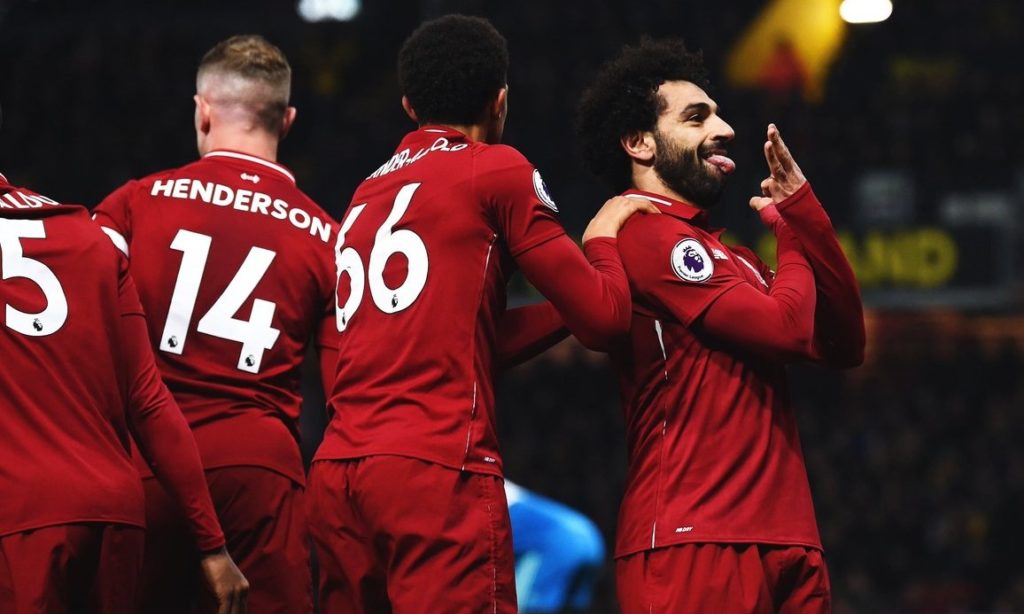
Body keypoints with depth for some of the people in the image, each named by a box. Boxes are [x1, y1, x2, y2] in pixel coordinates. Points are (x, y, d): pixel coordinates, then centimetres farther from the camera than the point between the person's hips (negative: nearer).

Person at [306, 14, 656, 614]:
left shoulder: (368, 194, 21)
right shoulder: (499, 171, 2)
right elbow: (603, 317, 1)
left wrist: (568, 305, 25)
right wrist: (602, 236, 19)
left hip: (336, 473, 7)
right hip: (437, 472, -7)